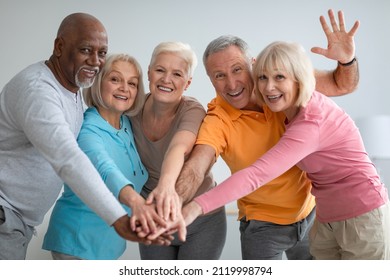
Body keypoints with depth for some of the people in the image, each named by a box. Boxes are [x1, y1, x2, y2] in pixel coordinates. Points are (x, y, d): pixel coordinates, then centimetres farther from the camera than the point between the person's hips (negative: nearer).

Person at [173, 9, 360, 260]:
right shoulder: (218, 121, -20)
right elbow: (195, 168, -36)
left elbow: (343, 85, -3)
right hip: (263, 226, -3)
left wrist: (347, 60, -27)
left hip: (310, 211, 3)